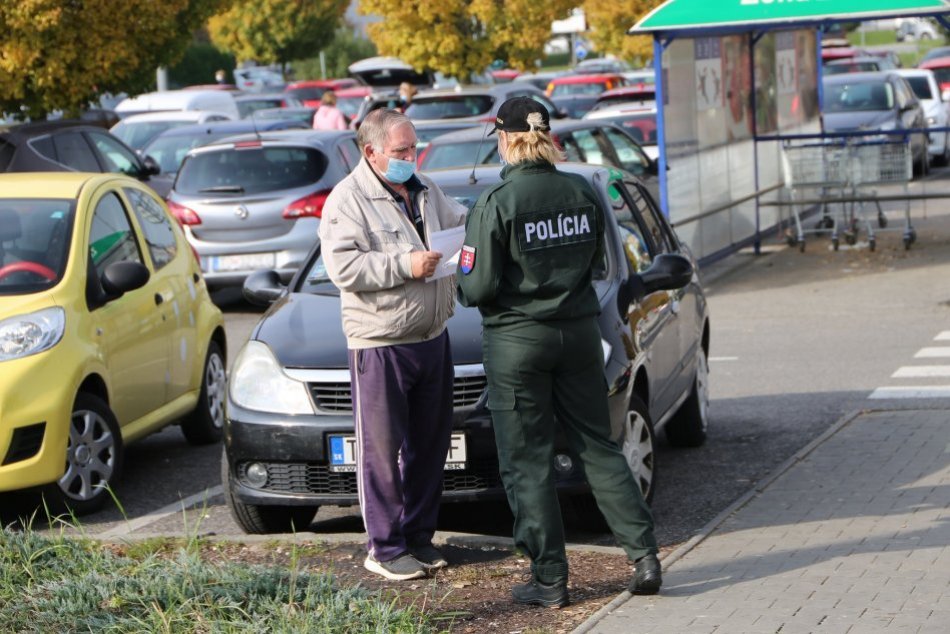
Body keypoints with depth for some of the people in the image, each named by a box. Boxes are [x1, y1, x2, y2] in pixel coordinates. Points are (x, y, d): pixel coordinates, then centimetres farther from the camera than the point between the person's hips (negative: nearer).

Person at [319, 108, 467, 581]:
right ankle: (385, 548, 4)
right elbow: (343, 267, -20)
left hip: (432, 337, 7)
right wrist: (405, 265, -21)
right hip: (379, 343, -7)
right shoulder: (347, 200, -10)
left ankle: (419, 535, 23)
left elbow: (460, 223, 27)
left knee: (430, 443, 12)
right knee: (382, 448, -3)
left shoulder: (424, 191, 14)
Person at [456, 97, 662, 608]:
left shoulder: (495, 203, -15)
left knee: (526, 462, 5)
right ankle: (643, 555, 10)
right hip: (579, 331, 5)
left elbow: (478, 286, -14)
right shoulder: (582, 192, 0)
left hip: (517, 340, -5)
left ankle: (550, 580, 8)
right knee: (598, 448, 14)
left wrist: (463, 280, 7)